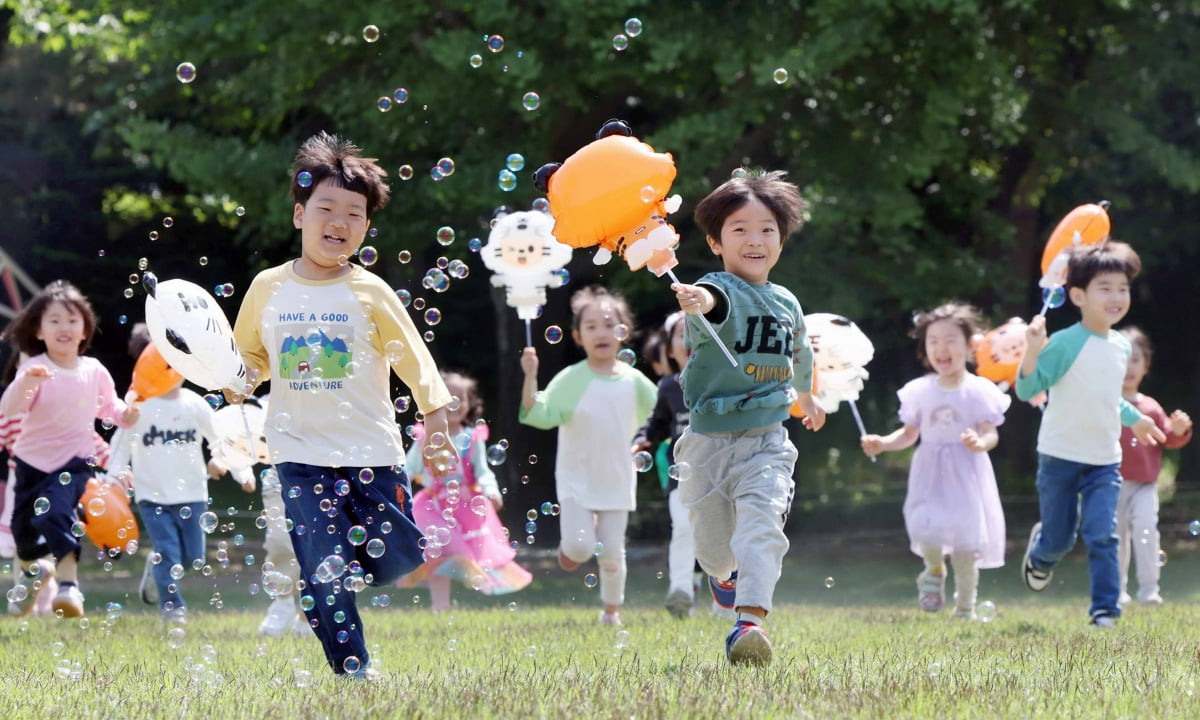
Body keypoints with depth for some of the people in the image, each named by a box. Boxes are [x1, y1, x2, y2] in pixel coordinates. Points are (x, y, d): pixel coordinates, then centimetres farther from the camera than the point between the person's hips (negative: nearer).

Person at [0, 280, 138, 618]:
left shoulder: (94, 371, -6)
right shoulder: (35, 370, -15)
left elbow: (109, 406, 8)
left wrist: (125, 414, -14)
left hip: (74, 460, -1)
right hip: (32, 460, 1)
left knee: (55, 513, -26)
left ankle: (68, 584, -24)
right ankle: (31, 569, 46)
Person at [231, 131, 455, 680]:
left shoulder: (370, 294, -4)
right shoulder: (268, 289, 2)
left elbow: (414, 361, -1)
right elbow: (251, 359, 14)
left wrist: (436, 423, -8)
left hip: (371, 451, 0)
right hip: (301, 453, 0)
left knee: (396, 565, 1)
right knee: (324, 572, -5)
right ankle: (354, 671, 5)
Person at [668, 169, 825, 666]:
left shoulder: (786, 303, 6)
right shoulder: (721, 292, -12)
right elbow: (712, 300, -40)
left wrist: (806, 397, 46)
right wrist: (698, 301, -65)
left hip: (767, 442, 3)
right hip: (708, 442, -2)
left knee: (762, 526, -20)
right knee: (713, 544, 12)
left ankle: (750, 620, -28)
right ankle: (723, 572, 47)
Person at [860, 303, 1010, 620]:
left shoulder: (979, 391, -4)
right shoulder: (920, 391, 5)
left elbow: (991, 434, -7)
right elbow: (909, 434, 13)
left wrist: (979, 443, -30)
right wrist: (882, 443, -3)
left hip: (966, 473, -2)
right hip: (930, 472, 2)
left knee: (965, 543, -3)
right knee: (927, 528, -19)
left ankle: (965, 606, 14)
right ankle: (934, 571, 15)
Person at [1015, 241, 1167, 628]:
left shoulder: (1121, 347, 5)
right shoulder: (1064, 343, -15)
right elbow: (1026, 389, -19)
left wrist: (1135, 419, 31)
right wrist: (1032, 353, -35)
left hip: (1104, 461, 4)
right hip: (1060, 457, -4)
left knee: (1102, 536, -9)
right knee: (1058, 538, 10)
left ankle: (1105, 608, -1)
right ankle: (1040, 557, 44)